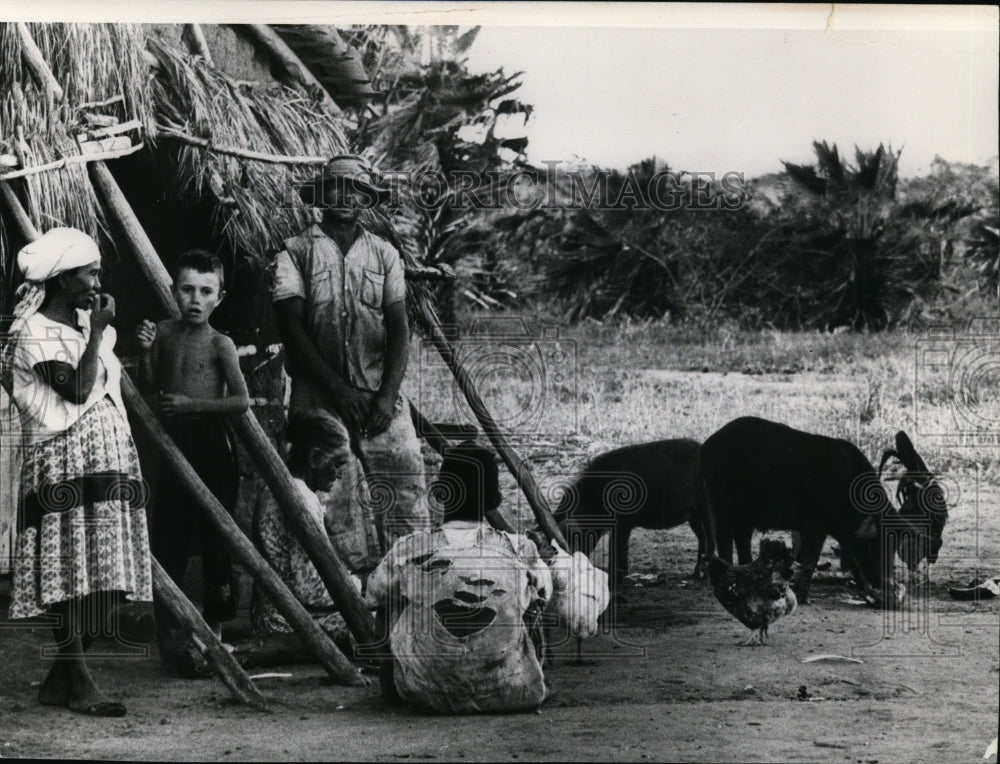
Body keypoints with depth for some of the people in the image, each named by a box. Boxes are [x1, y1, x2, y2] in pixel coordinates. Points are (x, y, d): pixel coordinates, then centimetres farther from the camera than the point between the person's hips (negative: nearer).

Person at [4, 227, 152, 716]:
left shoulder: (85, 323, 18)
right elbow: (78, 390, -19)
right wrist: (97, 333, -14)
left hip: (108, 457, 8)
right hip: (67, 460, -8)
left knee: (98, 578, 4)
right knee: (74, 570, -10)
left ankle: (60, 681, 11)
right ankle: (78, 683, -6)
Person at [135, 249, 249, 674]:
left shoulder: (219, 344, -6)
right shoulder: (166, 333, 6)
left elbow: (241, 401, -13)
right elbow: (148, 386, 13)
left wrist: (191, 404, -17)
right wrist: (146, 350, -4)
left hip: (212, 448, -3)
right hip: (174, 446, 3)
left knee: (216, 538, 2)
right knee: (168, 537, 1)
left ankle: (214, 630, 15)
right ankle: (167, 631, 9)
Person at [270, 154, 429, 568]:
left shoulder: (383, 254, 12)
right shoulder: (295, 251, 5)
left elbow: (399, 328, 6)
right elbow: (292, 328, -3)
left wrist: (387, 396, -9)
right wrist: (340, 390, -10)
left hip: (380, 400, 2)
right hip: (318, 399, -2)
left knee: (407, 493, -7)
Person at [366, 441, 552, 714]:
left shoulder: (408, 551, -10)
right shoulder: (520, 551, -9)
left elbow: (373, 596, 11)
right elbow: (544, 592, 14)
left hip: (428, 696, 0)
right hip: (511, 695, 0)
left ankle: (393, 685, 41)